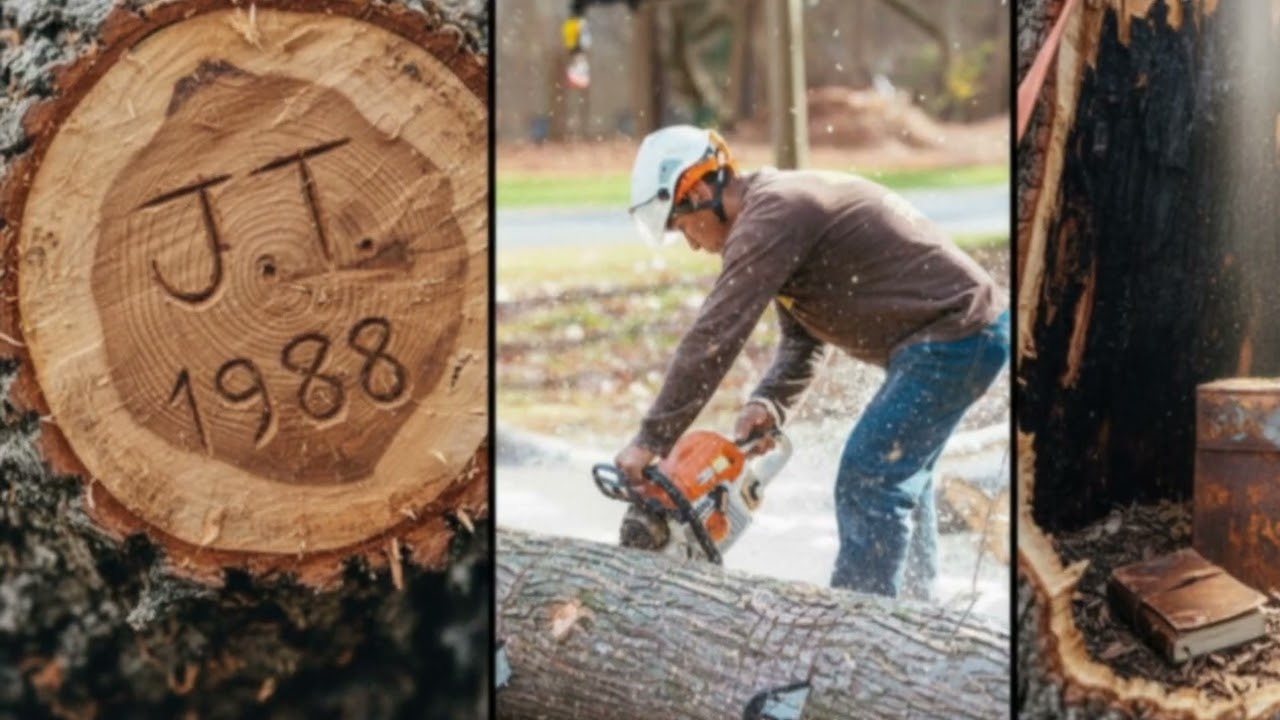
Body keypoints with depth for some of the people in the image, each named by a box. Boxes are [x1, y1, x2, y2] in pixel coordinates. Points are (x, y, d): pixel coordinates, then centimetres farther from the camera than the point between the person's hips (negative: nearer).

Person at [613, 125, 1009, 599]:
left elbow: (713, 337, -21)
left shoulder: (768, 217, -16)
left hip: (952, 334, -11)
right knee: (900, 476, 20)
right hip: (971, 330, 11)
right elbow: (803, 339, 15)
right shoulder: (783, 205, 16)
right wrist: (769, 404, -1)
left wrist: (652, 440, -19)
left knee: (869, 482, -11)